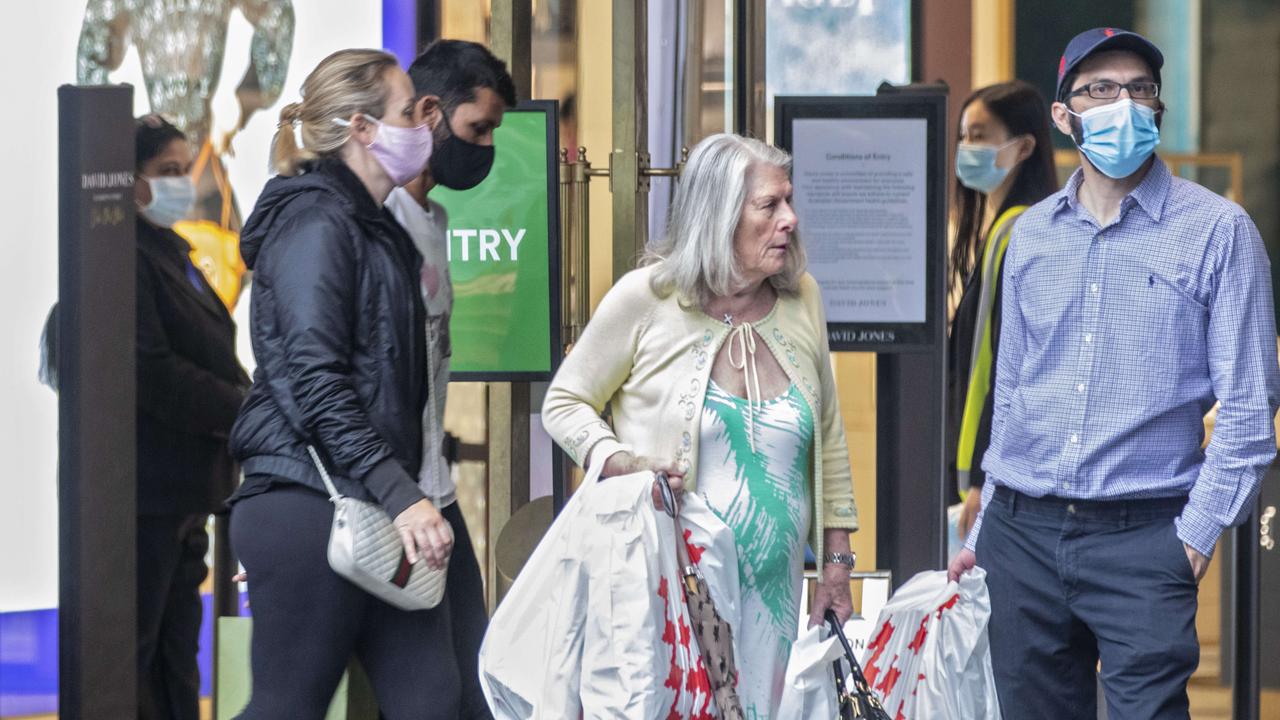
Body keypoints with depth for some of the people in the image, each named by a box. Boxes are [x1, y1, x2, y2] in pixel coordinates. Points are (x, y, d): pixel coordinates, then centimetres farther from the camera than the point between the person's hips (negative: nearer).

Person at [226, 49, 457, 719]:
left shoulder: (376, 228, 21)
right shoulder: (317, 223, -9)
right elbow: (315, 380, -19)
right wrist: (400, 494, -22)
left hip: (371, 512, 9)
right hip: (310, 505, -9)